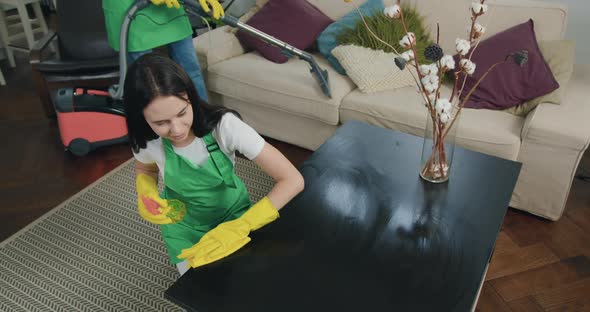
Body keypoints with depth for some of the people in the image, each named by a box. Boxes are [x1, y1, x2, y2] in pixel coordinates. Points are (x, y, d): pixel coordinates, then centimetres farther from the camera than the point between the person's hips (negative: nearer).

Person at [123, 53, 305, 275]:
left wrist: (240, 227, -39)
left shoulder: (224, 124, -33)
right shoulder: (146, 141, -23)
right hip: (183, 224, 1)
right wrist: (146, 195, -18)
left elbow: (293, 180, -34)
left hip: (232, 212, -1)